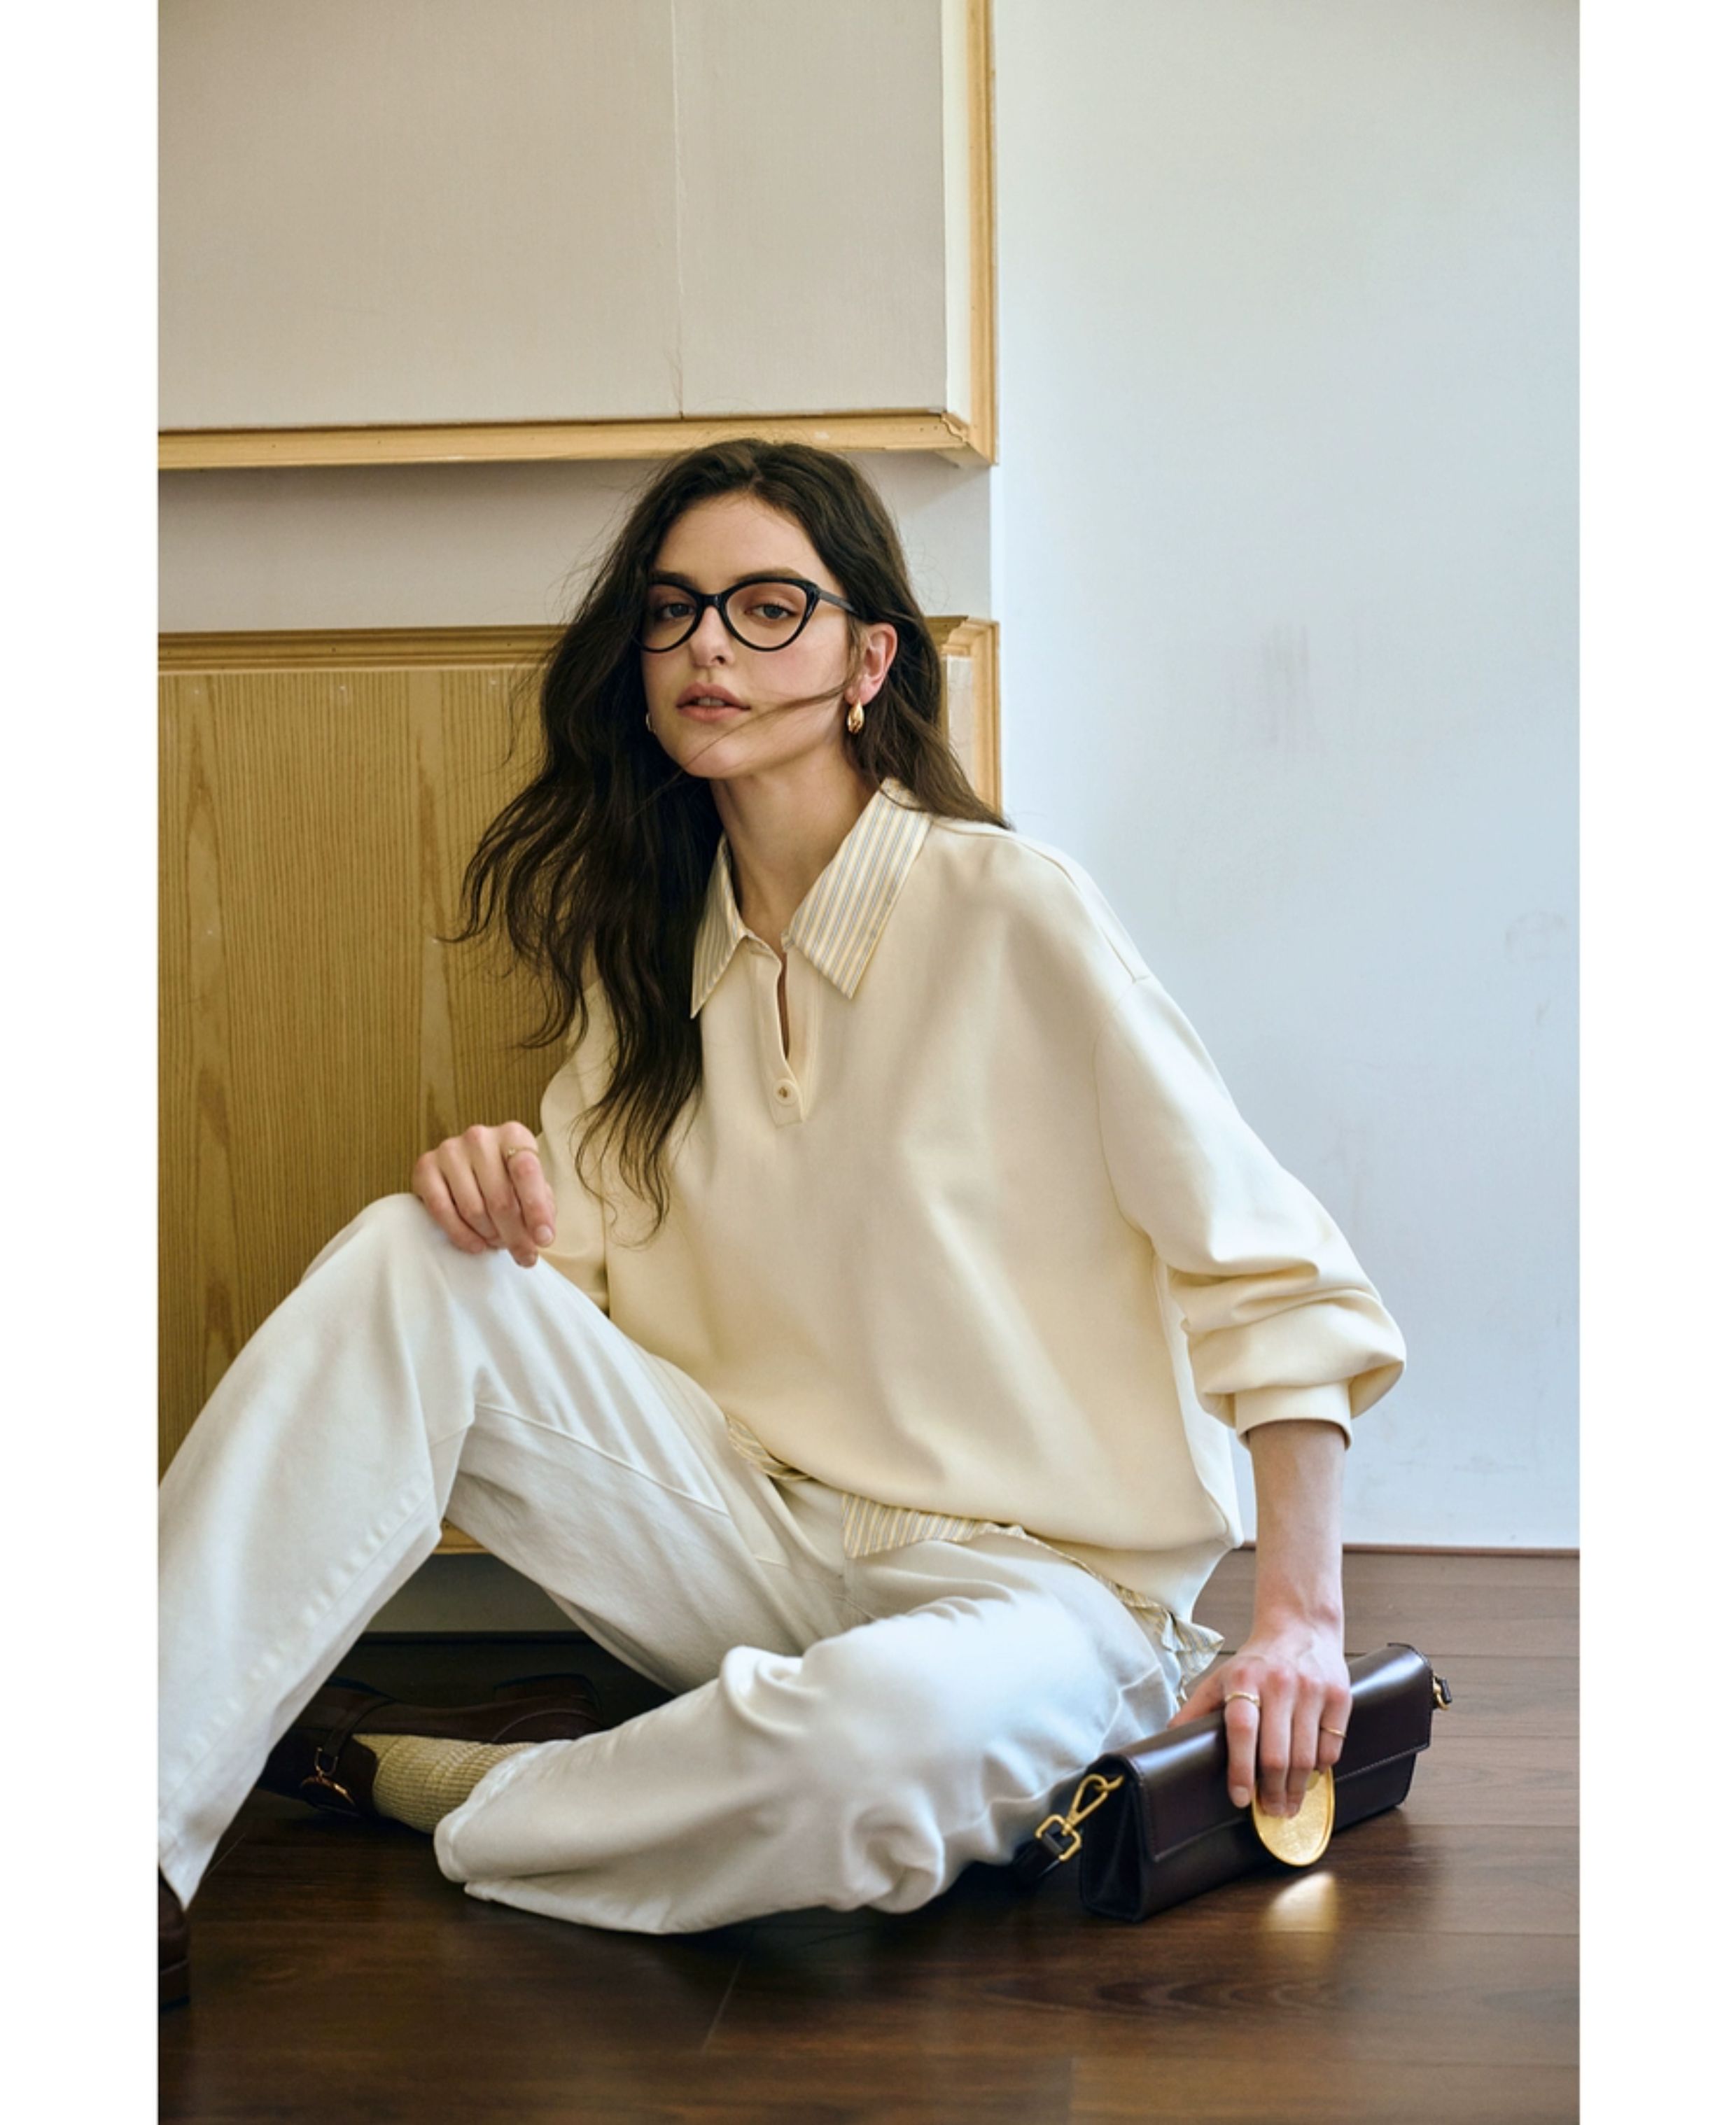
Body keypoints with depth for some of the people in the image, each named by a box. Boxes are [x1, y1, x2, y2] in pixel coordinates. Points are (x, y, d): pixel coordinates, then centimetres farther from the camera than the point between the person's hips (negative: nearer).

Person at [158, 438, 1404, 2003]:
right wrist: (499, 1185, -15)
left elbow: (1267, 1268, -10)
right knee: (409, 1266, -15)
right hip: (759, 1538, 5)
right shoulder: (648, 947, 9)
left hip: (1035, 1579, -5)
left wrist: (1301, 1619, -17)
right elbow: (577, 1271, 9)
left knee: (867, 1739, -39)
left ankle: (398, 1780, -11)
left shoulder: (1007, 908, -10)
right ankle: (153, 1834, -17)